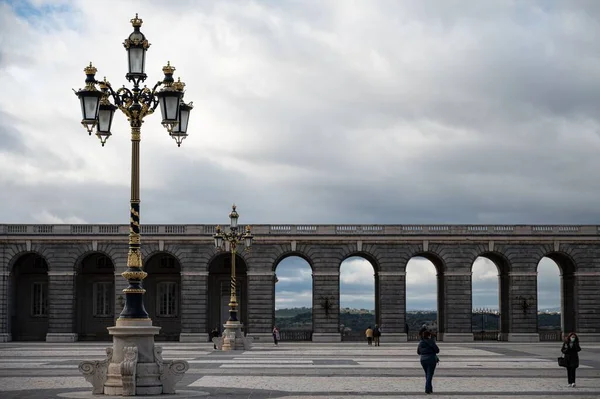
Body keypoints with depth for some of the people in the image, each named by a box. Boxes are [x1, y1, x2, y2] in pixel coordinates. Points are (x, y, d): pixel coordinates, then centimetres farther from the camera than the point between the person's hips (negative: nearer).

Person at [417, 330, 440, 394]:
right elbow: (437, 350, -10)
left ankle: (430, 389, 21)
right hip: (431, 360, -5)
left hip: (423, 360, 5)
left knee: (427, 375, 18)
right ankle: (427, 389, -12)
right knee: (429, 375, -3)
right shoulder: (431, 341, -11)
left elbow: (418, 352, 14)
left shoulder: (420, 342, 5)